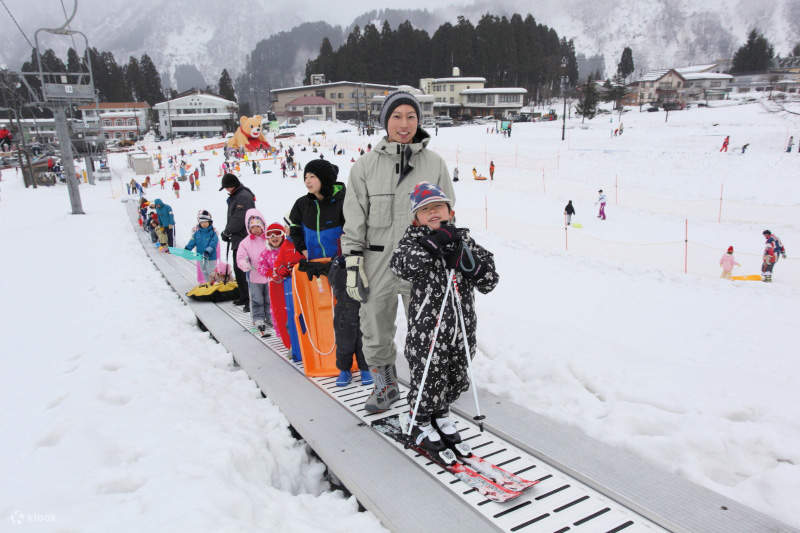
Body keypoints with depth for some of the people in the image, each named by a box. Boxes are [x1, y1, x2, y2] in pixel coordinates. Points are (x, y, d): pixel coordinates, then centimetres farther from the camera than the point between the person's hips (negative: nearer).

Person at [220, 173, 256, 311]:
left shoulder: (243, 196, -15)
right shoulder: (234, 196, 18)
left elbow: (239, 220, -21)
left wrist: (226, 232, -9)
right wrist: (227, 232, 11)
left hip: (244, 239, -11)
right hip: (238, 239, 11)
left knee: (244, 270, -13)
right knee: (238, 269, 17)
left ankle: (252, 300, -13)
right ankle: (244, 297, 28)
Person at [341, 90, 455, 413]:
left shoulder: (434, 163, 4)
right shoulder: (366, 165, 3)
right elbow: (354, 219, 3)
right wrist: (353, 264, -3)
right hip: (378, 261, 1)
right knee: (375, 329, 11)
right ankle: (385, 385, 34)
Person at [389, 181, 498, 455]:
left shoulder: (463, 240, 4)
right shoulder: (414, 240, -5)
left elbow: (489, 281, -1)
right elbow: (402, 264, -28)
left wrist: (465, 260, -17)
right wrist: (433, 244, -34)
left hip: (462, 323, 4)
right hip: (427, 326, -4)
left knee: (455, 373, 17)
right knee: (427, 374, 5)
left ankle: (441, 414, 42)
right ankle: (421, 422, 30)